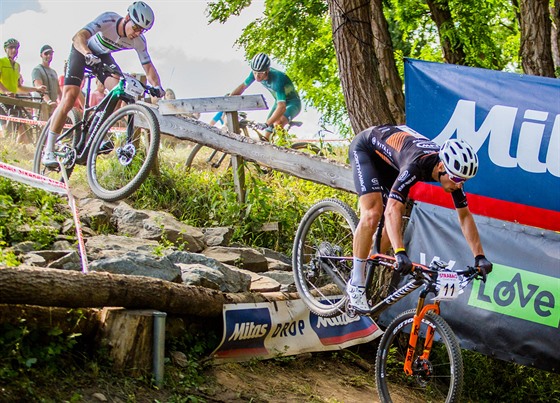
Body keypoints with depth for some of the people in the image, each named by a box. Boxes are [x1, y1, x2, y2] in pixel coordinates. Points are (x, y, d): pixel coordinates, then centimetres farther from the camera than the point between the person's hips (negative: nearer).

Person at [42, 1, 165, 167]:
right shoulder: (109, 20, -35)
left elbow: (148, 67, -14)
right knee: (69, 98, -16)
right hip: (82, 51, -4)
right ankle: (48, 151, -12)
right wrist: (88, 55, -66)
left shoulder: (139, 41, -21)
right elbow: (78, 37, -46)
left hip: (103, 56, 4)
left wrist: (157, 86, -33)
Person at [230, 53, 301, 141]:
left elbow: (281, 107, -45)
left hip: (292, 103, -7)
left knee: (278, 123, -34)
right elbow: (242, 86, -2)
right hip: (279, 101, 7)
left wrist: (266, 124, -54)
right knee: (266, 136, -1)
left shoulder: (277, 79, -38)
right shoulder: (255, 73, -18)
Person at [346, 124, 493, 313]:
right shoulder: (416, 165, -43)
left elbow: (465, 215, -14)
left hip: (388, 160, 7)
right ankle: (355, 285, -13)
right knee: (372, 215, -23)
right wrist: (400, 254, -63)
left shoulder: (453, 170, -22)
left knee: (393, 225, 1)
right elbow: (393, 210, -51)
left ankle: (367, 274, 18)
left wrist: (480, 256, -22)